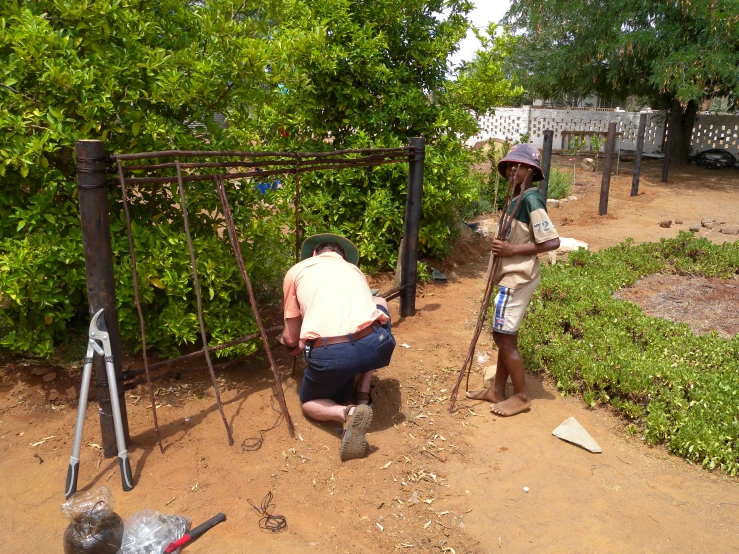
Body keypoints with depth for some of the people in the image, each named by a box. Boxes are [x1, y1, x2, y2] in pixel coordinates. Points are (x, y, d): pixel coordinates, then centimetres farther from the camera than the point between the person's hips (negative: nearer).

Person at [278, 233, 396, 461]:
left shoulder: (296, 272, 20)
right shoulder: (355, 270, 29)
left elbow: (292, 339, 22)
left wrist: (291, 344, 48)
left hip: (330, 355, -2)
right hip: (376, 345, 2)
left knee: (309, 403, 31)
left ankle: (348, 413, -5)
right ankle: (363, 395, 26)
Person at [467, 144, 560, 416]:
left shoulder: (531, 199, -18)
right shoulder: (517, 198, 10)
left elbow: (552, 242, -23)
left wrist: (512, 250, -22)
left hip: (517, 278, -10)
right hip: (511, 276, 10)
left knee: (504, 337, -2)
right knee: (504, 335, 15)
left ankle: (521, 396, 13)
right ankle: (497, 390, 27)